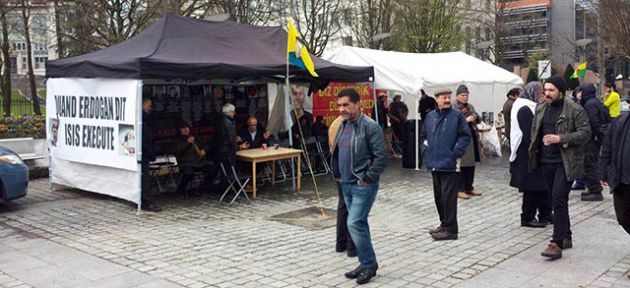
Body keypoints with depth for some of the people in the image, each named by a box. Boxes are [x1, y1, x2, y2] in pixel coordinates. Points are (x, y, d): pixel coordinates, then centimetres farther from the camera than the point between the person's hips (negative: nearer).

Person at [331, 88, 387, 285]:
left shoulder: (371, 127, -15)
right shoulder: (343, 126, 10)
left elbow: (381, 158, -19)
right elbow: (336, 152, 21)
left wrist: (367, 179, -17)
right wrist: (339, 175, 13)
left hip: (363, 186, -8)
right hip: (346, 185, 8)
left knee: (354, 224, -10)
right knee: (359, 224, 14)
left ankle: (369, 264, 6)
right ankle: (366, 264, 25)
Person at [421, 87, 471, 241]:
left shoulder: (457, 116, -6)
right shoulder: (430, 116, 9)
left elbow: (466, 136, -7)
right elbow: (423, 136, 18)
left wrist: (455, 153, -12)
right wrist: (426, 151, 8)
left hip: (450, 165, -6)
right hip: (434, 164, 6)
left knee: (448, 197, -5)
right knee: (439, 196, 15)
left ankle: (450, 229, 2)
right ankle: (444, 224, 29)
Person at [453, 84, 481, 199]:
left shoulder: (470, 107, 14)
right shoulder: (453, 108, -7)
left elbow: (478, 120, 19)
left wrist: (476, 117, -3)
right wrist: (466, 120, -22)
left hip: (473, 139, 7)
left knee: (471, 165, 11)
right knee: (462, 165, -5)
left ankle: (469, 188, 21)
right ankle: (460, 190, 3)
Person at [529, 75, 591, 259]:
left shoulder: (575, 110, -9)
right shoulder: (541, 108, 10)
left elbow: (585, 133, -13)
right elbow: (535, 131, 20)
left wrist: (561, 138, -22)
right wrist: (535, 152, 9)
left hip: (565, 162, -6)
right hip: (547, 161, 7)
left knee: (559, 201, -12)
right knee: (557, 201, 15)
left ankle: (557, 244, -9)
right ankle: (566, 237, 28)